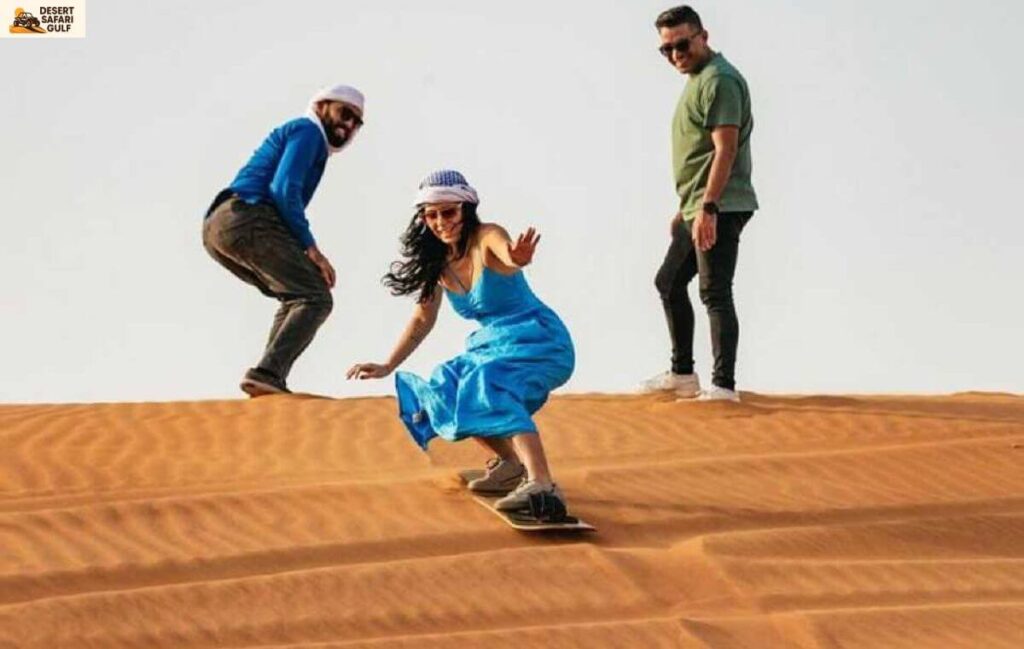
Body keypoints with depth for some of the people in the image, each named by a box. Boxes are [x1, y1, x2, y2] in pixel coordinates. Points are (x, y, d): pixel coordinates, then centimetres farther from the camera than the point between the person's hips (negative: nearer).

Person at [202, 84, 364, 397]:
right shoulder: (307, 130, 5)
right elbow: (284, 189, -11)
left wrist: (301, 253, 13)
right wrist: (310, 248, -11)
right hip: (247, 219, -10)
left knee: (298, 297, 16)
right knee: (315, 298, -13)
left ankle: (270, 378, -1)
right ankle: (266, 374, -29)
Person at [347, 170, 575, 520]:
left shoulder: (486, 238, -18)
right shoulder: (438, 261, 4)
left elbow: (507, 253, -44)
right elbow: (423, 319, 17)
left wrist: (516, 257, -67)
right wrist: (387, 366, 14)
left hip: (539, 340, -9)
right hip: (495, 346, 9)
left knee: (491, 386, -35)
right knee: (441, 392, 8)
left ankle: (542, 485, -52)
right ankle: (510, 462, 15)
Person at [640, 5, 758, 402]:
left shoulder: (718, 80, -13)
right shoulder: (697, 79, 19)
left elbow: (726, 149, -22)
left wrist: (707, 209, -27)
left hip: (719, 209, -11)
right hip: (698, 208, 11)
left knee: (715, 293, -10)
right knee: (669, 283, 18)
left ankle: (724, 385, -8)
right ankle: (682, 374, 26)